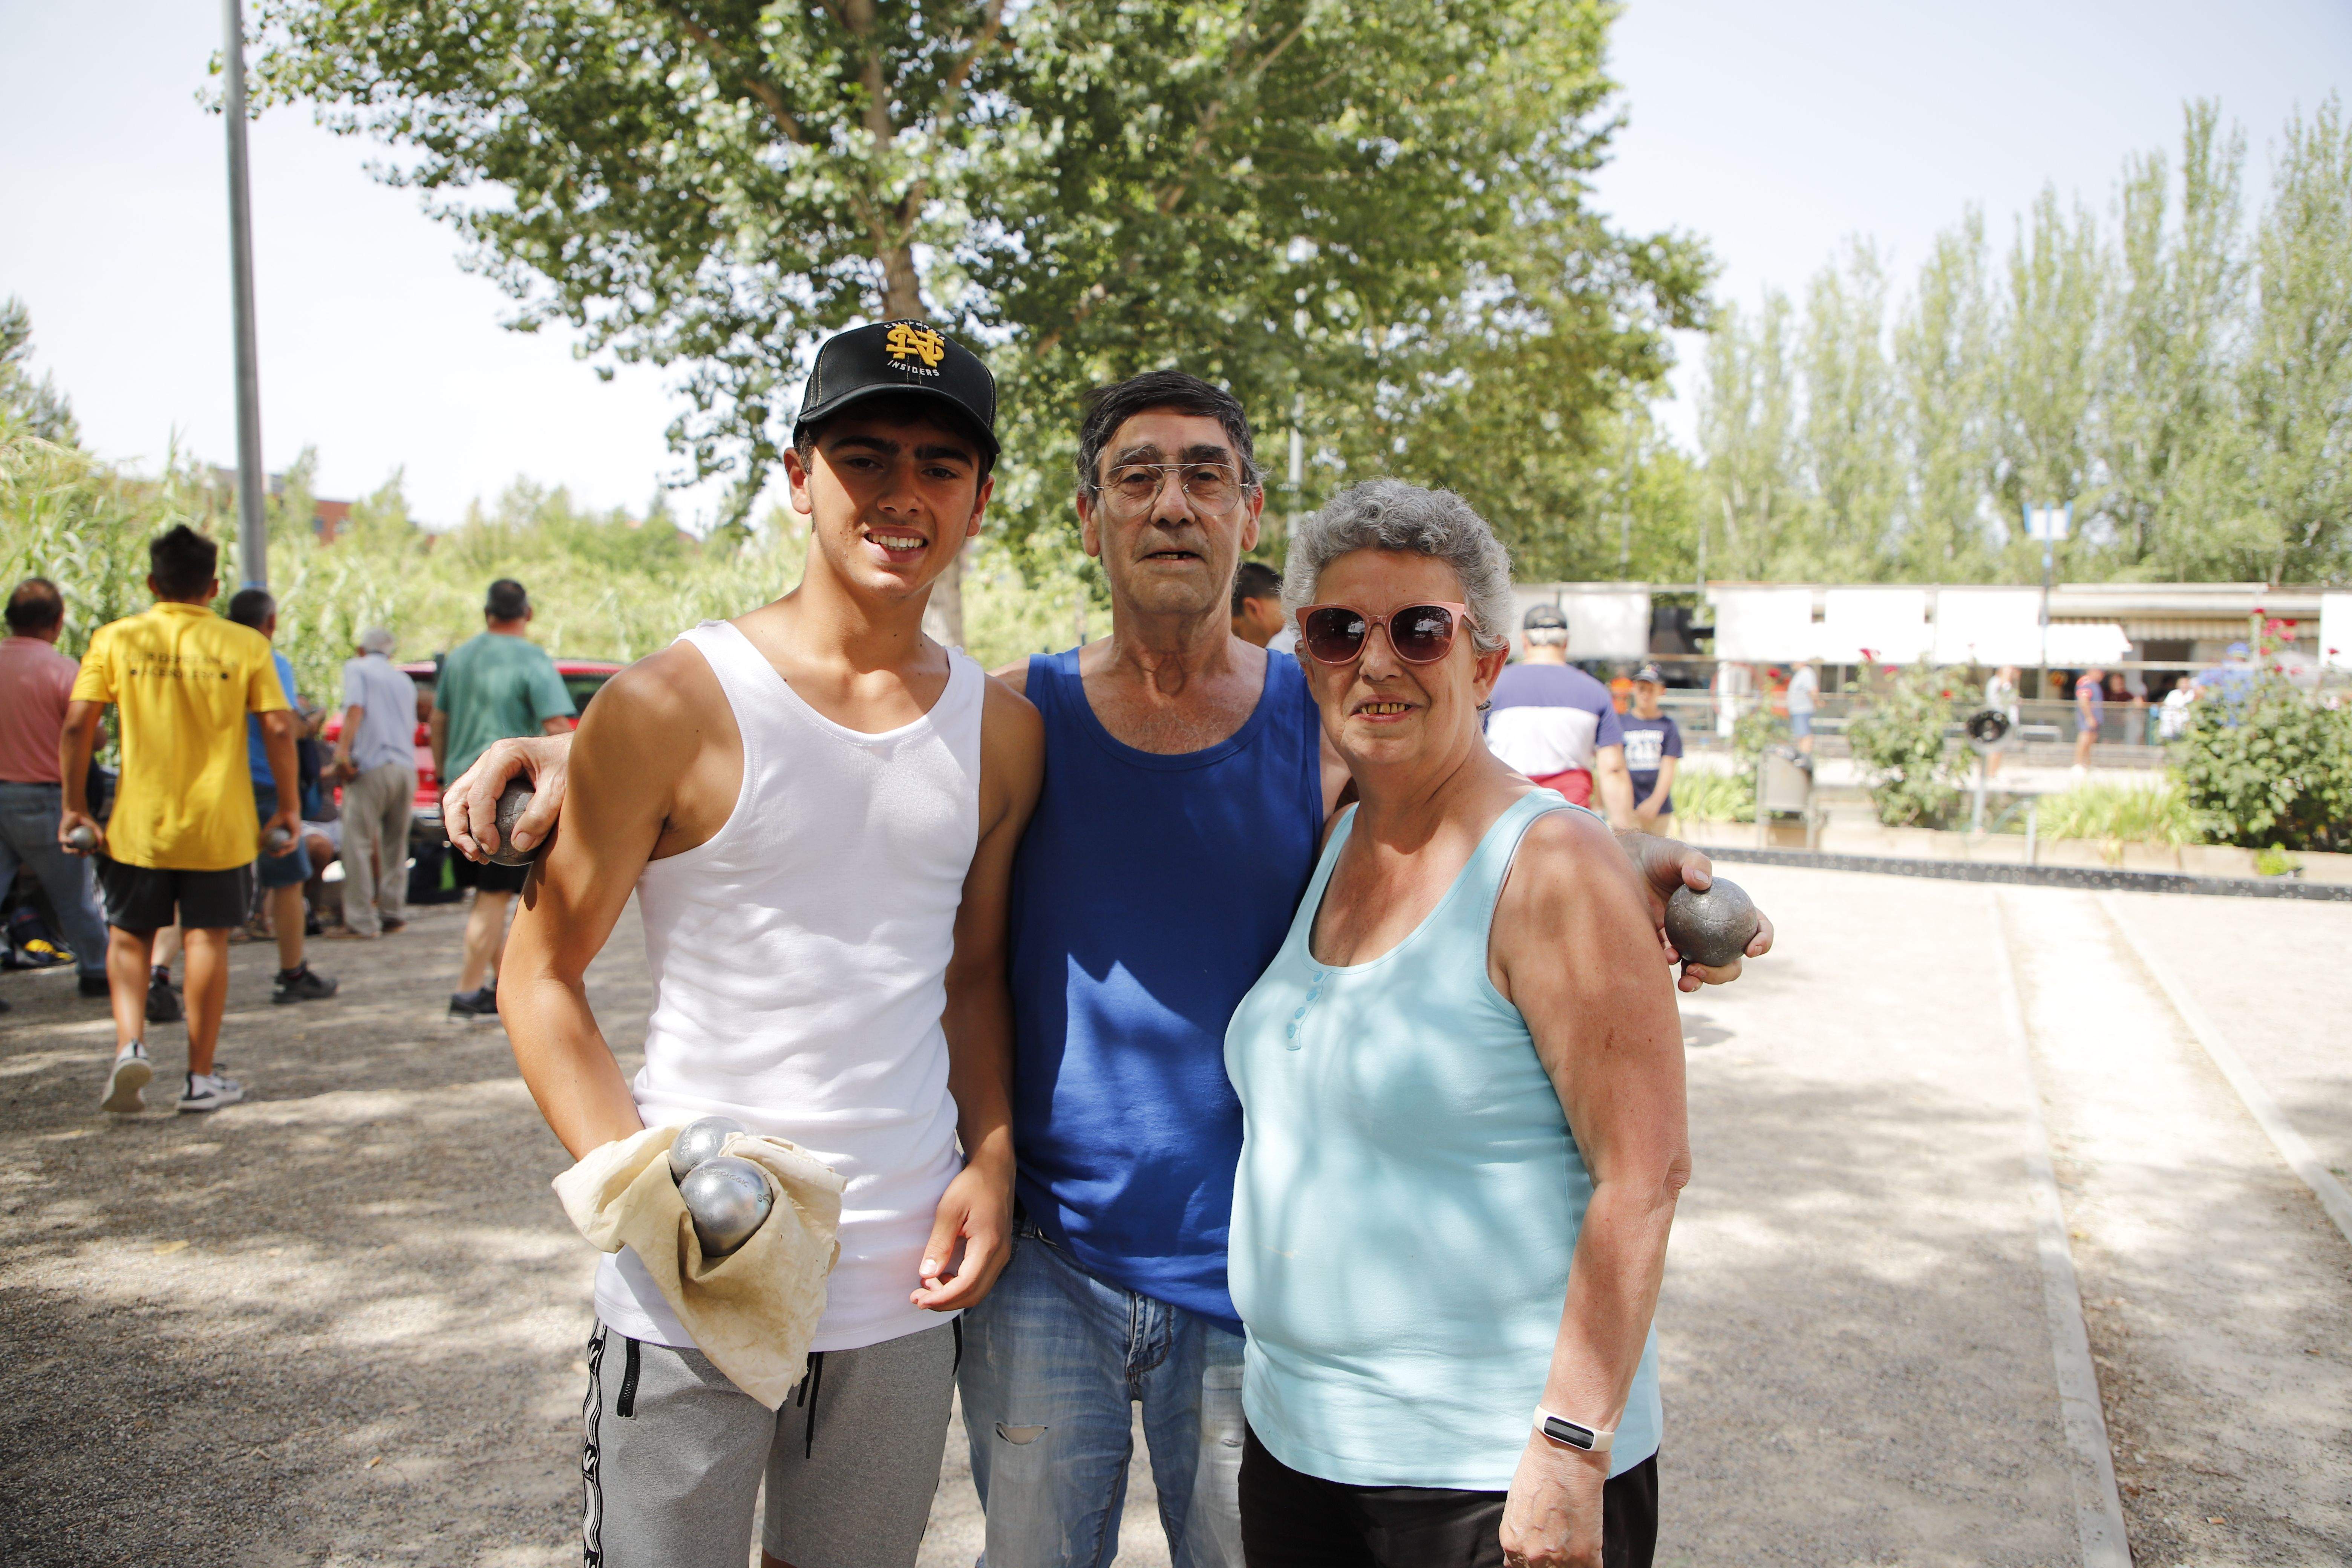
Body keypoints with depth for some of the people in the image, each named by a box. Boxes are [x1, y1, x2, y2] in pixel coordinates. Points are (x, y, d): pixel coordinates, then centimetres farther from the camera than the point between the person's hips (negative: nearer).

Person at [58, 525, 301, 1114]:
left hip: (138, 823, 1)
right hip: (218, 824, -1)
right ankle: (202, 1077, 12)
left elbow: (78, 724, -5)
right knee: (207, 940, 6)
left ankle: (130, 1043, -3)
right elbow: (278, 729, -7)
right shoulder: (245, 645, -3)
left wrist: (75, 806, 3)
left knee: (129, 937, 17)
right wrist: (289, 806, 2)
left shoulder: (115, 639, -1)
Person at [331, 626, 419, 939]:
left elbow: (355, 708, -9)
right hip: (406, 767, 6)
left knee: (359, 843, -4)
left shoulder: (356, 668, 7)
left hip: (371, 766, -6)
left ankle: (362, 921, -6)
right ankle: (393, 911, 17)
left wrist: (343, 751, -17)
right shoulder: (405, 681, 25)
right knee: (396, 844, 15)